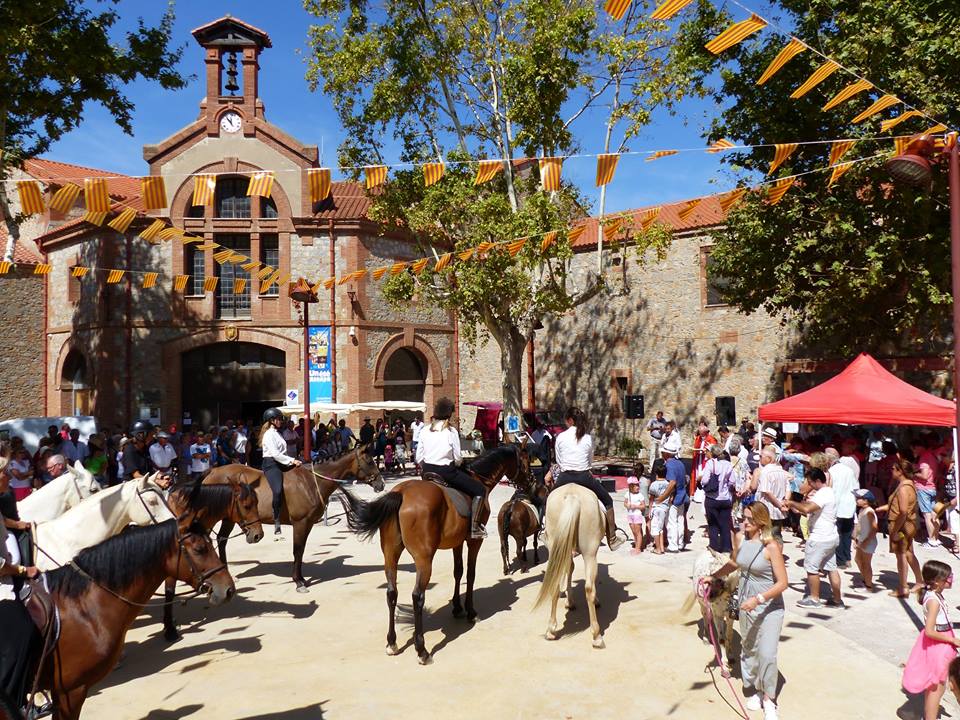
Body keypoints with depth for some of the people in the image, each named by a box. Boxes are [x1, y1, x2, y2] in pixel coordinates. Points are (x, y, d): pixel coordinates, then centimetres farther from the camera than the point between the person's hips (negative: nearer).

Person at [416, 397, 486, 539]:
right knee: (480, 490, 3)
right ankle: (474, 527, -4)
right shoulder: (451, 431, -10)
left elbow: (419, 458, 5)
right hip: (447, 472, -6)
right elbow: (458, 458, -8)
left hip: (427, 471, 6)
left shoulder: (425, 430, 3)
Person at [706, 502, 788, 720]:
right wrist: (713, 576, 18)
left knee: (767, 654, -13)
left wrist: (758, 599, -27)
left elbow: (782, 583, -20)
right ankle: (756, 690, 33)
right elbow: (734, 563, 20)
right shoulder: (742, 539, -1)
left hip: (769, 607, -6)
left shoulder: (771, 546, -20)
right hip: (746, 605, 6)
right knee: (748, 650, 15)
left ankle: (769, 698, 8)